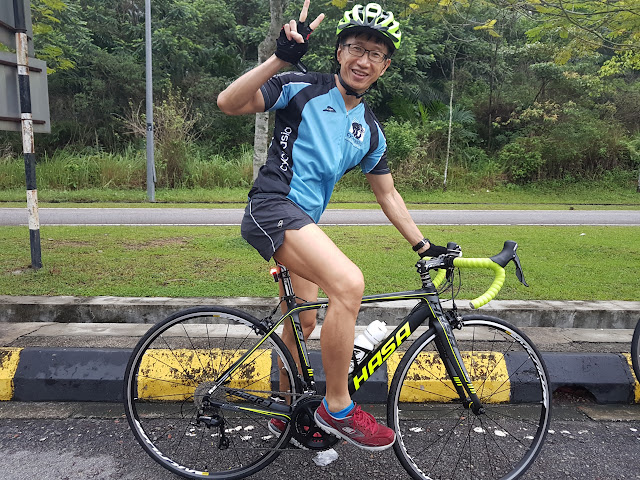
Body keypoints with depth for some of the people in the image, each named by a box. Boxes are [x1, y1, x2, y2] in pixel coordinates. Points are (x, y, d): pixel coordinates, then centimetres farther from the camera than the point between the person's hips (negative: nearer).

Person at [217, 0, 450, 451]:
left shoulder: (370, 130, 14)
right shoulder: (303, 88, -3)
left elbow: (388, 195, 19)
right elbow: (228, 103, -14)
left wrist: (424, 246, 17)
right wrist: (281, 58, -24)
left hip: (304, 221, 8)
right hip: (272, 207, -8)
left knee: (303, 321, 16)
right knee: (349, 281, -28)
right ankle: (338, 407, -9)